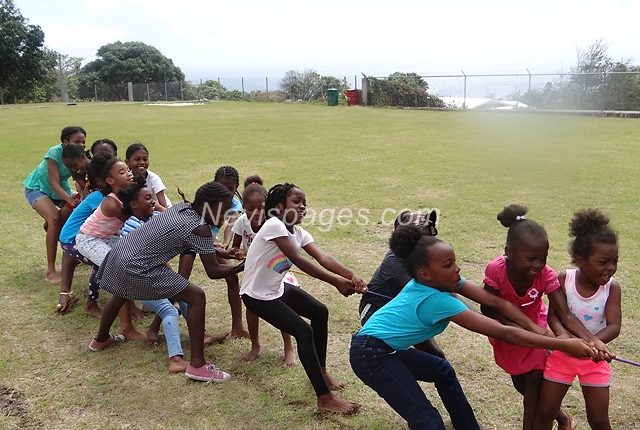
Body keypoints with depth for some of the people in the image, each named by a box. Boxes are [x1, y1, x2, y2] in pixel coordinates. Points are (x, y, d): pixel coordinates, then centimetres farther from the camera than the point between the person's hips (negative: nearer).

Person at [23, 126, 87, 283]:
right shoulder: (55, 152, -31)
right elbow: (54, 183, -34)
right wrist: (70, 200, -49)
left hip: (61, 188, 6)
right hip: (37, 187, -6)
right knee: (55, 219, -27)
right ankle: (50, 271, -25)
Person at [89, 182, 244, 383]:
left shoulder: (182, 207, 5)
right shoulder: (200, 228, -17)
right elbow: (213, 271, -13)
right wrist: (242, 267, -3)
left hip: (122, 250, 9)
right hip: (137, 267, -9)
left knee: (121, 295, 38)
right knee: (197, 297, -7)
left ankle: (100, 340, 64)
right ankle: (197, 365, -4)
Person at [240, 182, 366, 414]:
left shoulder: (299, 233, -1)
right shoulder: (274, 225, -26)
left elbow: (323, 258, -17)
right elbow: (298, 261, -32)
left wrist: (351, 276, -34)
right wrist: (336, 282, -33)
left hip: (277, 288, 9)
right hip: (257, 295, -9)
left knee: (320, 312, 14)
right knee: (304, 332, -17)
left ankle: (321, 371, 30)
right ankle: (325, 399, -8)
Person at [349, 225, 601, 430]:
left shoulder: (427, 281, -3)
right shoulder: (438, 300, -27)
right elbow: (503, 333, -27)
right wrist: (562, 345, -25)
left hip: (386, 347, 10)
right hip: (371, 354, -10)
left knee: (442, 370, 25)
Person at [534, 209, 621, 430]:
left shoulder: (612, 288, -15)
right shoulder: (564, 279, -16)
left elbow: (614, 327, -21)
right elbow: (553, 314, -15)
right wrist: (563, 335, -37)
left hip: (594, 357, 0)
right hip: (562, 353, 0)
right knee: (544, 411, 9)